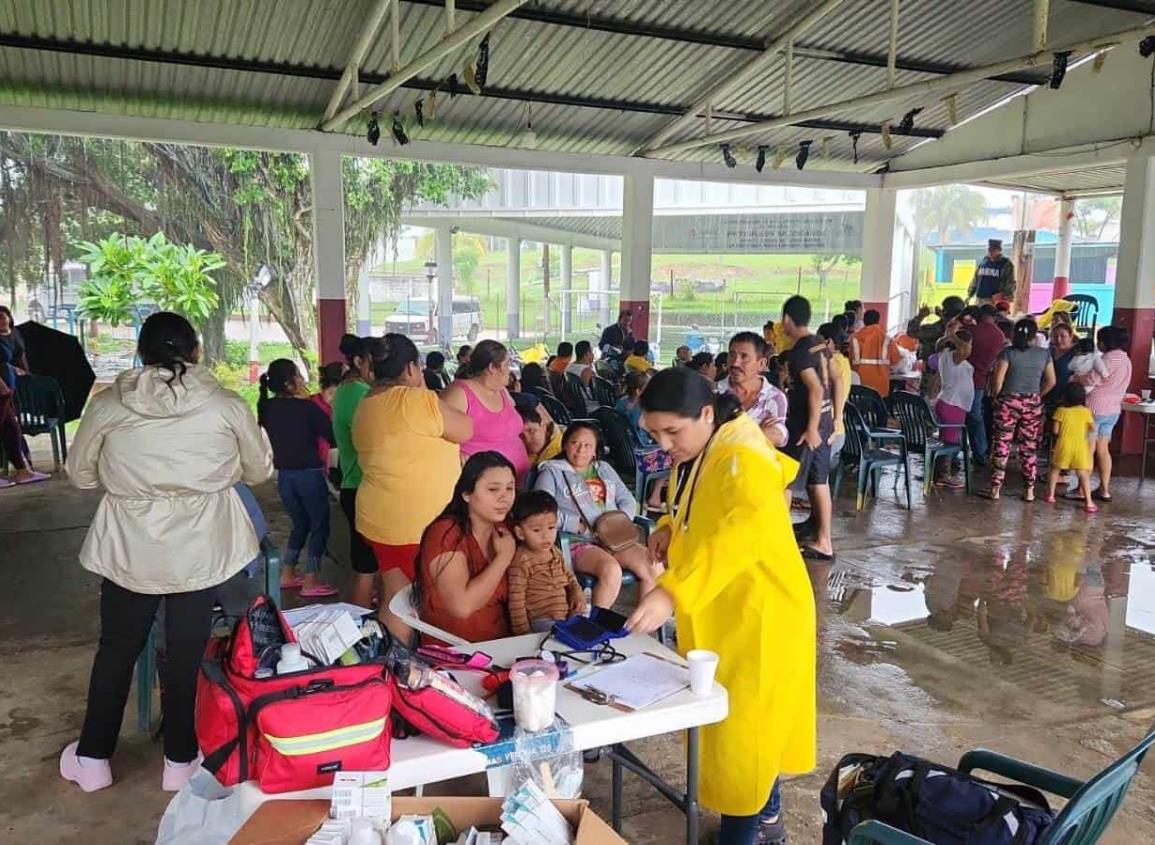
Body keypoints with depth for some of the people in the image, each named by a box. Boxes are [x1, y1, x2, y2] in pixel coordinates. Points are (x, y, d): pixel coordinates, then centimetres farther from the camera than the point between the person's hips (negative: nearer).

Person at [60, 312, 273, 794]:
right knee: (187, 653, 12)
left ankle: (92, 758, 31)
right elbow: (259, 471, 4)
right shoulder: (227, 406, -8)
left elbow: (80, 474, 6)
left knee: (117, 649, 18)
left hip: (129, 548, 1)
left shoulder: (108, 404, -6)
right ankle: (180, 761, 24)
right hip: (201, 549, -1)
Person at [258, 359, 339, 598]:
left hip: (284, 476, 6)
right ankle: (311, 582, 4)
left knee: (300, 524, 23)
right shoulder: (306, 407, -15)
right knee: (319, 526, 7)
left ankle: (287, 574, 24)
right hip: (309, 475, -6)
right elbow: (333, 438, -11)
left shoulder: (266, 408, 0)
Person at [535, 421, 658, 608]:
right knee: (611, 570, -33)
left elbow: (628, 501, 21)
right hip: (578, 543, -5)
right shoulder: (552, 472, 5)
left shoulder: (604, 469, 24)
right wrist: (577, 525, -13)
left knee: (652, 566, -19)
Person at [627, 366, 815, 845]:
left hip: (758, 613, -10)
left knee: (742, 727, 2)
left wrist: (671, 592, -55)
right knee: (726, 723, 22)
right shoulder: (695, 455, 3)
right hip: (719, 613, 10)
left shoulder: (742, 458, -27)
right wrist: (669, 527, -2)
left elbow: (744, 529, -45)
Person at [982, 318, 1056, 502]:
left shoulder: (1008, 352, -7)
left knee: (1001, 445, 2)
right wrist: (1037, 395, 17)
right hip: (1033, 404, 3)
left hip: (1009, 402, -2)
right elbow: (1051, 381, 5)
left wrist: (995, 397, 4)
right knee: (1030, 447, 9)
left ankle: (995, 488, 4)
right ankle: (1029, 490, 13)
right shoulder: (1044, 354, 2)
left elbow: (998, 379, -11)